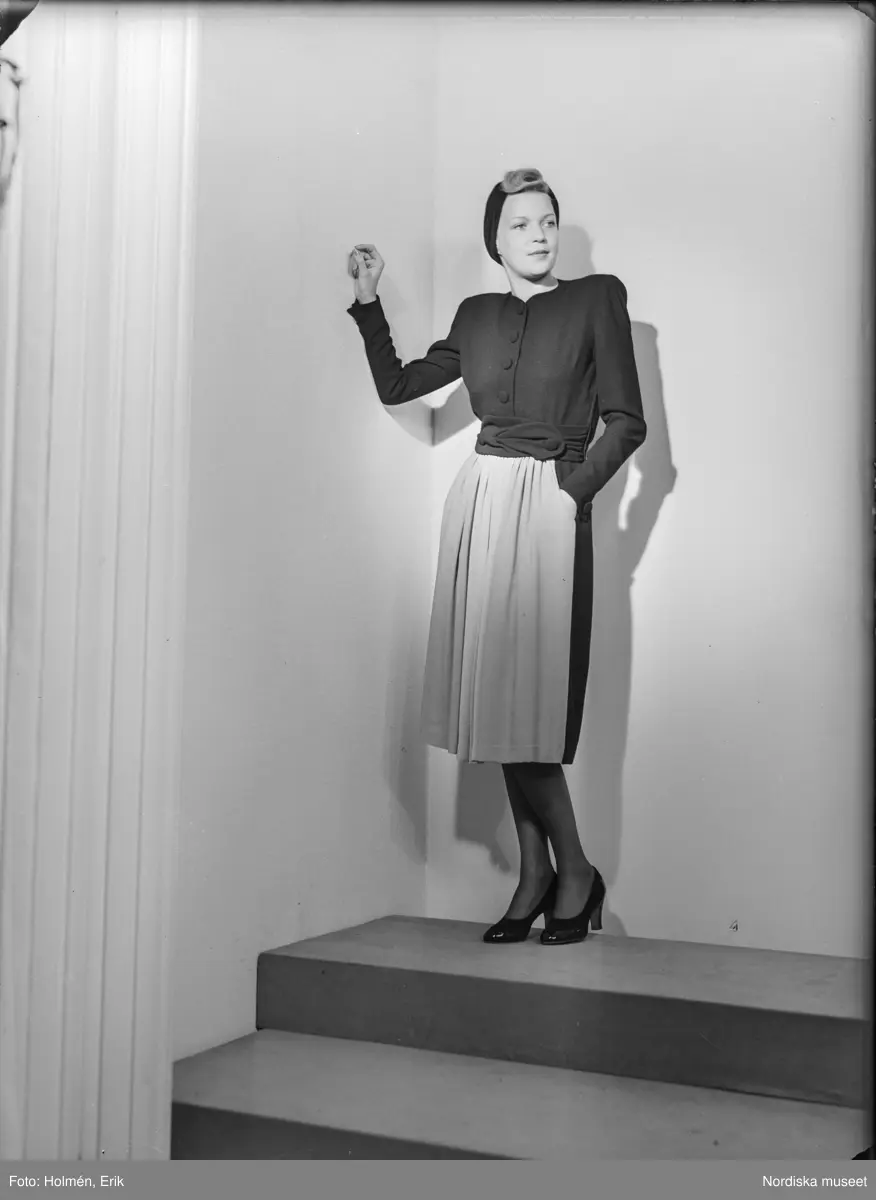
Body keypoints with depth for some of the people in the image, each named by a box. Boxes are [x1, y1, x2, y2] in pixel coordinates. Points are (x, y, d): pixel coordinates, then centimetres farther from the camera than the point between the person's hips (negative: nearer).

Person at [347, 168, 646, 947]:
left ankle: (573, 870, 8)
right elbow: (396, 386, 19)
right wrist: (368, 302, 13)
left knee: (529, 695, -9)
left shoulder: (597, 299, 3)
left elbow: (626, 423, -2)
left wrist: (572, 489, -11)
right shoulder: (477, 316, 15)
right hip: (479, 502, 5)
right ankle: (537, 875, 13)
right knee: (498, 699, 4)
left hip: (550, 508, -5)